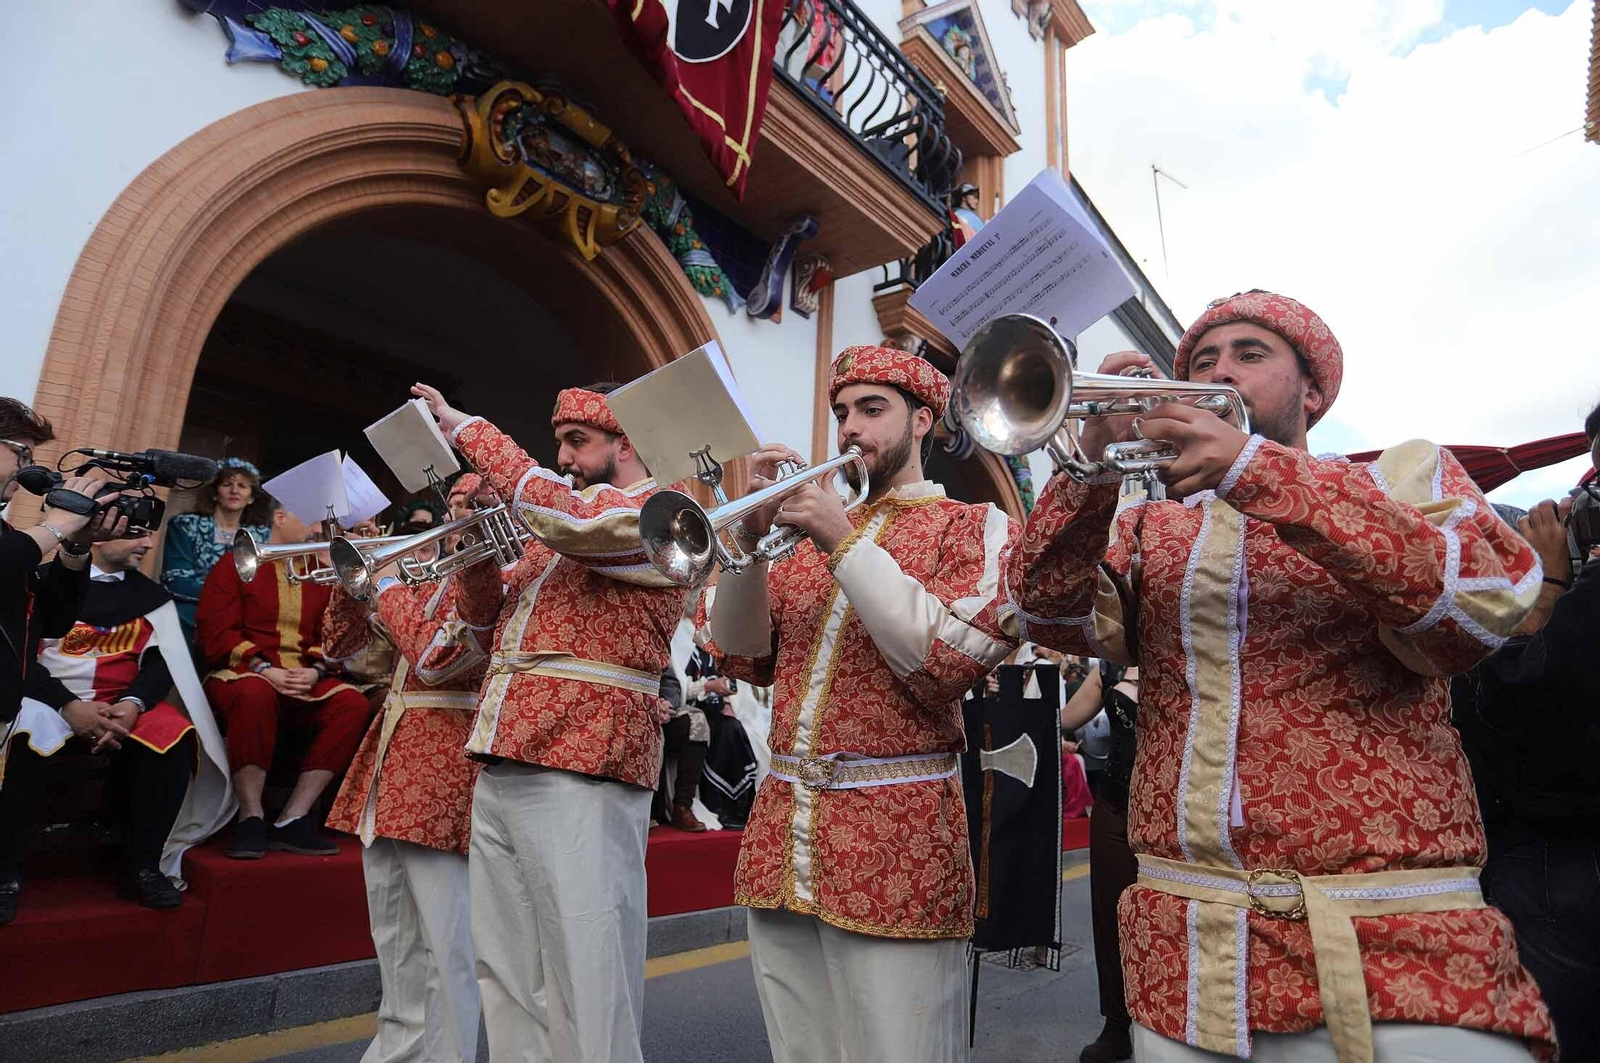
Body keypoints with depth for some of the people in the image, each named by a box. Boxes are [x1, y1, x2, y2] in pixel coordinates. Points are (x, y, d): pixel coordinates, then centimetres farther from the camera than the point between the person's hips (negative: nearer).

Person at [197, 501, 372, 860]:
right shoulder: (236, 565, 8)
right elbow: (216, 634, -3)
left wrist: (316, 672, -9)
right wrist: (263, 669, -17)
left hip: (305, 679, 4)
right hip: (243, 672, -4)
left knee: (354, 703, -26)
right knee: (255, 693, -40)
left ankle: (293, 819, -23)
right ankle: (251, 818, -27)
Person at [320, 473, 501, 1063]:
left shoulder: (499, 578, -8)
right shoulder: (427, 575, 16)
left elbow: (435, 657, -22)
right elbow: (340, 645, 17)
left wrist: (387, 588, -16)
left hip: (443, 767, -9)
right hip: (389, 759, 9)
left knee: (445, 948, -4)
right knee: (395, 942, 21)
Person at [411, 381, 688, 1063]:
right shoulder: (555, 528, 22)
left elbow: (567, 519, -24)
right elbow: (491, 618, 26)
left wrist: (466, 428, -13)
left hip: (579, 772, -9)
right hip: (500, 766, 9)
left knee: (586, 979, -2)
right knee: (507, 974, 18)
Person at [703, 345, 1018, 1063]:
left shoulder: (974, 526, 1)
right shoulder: (810, 525, 15)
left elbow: (949, 661, -16)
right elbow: (745, 659, 7)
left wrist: (845, 541, -15)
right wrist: (752, 533, -6)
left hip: (894, 841, -5)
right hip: (779, 835, 5)